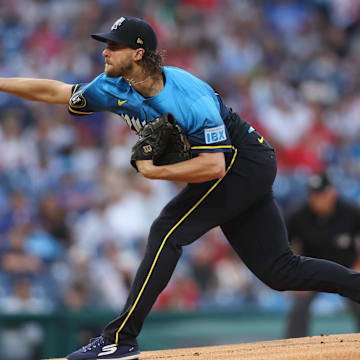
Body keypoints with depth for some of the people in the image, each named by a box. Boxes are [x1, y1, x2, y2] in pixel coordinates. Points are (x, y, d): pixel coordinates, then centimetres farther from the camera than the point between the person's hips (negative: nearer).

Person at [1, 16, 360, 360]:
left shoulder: (192, 98, -28)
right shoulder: (116, 90, -5)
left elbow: (213, 166, -32)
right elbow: (54, 91, 5)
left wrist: (153, 171, -28)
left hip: (246, 161, -9)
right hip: (240, 175, 9)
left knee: (167, 230, -18)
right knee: (279, 270, 6)